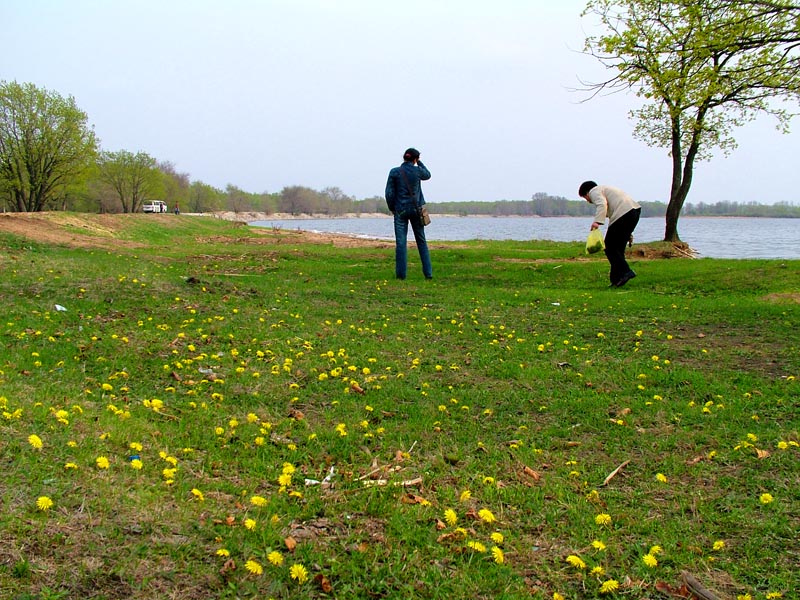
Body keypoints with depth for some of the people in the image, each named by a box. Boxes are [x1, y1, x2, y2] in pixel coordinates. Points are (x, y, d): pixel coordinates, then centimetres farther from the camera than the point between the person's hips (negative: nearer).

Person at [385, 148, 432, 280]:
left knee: (400, 242, 0)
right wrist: (419, 163, 18)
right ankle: (428, 272, 7)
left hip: (400, 210, -1)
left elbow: (389, 193, -5)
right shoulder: (417, 171, -4)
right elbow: (427, 175, 21)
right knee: (421, 241, 9)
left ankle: (401, 274, -4)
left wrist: (392, 208, 8)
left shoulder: (394, 172, -6)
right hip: (416, 209, 1)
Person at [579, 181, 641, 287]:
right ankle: (616, 280, 12)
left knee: (610, 247, -5)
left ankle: (626, 272, -16)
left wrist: (597, 222, -27)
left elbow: (602, 205, -16)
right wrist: (627, 234, 34)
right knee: (618, 247, 12)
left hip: (624, 213, -9)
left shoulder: (594, 191, 7)